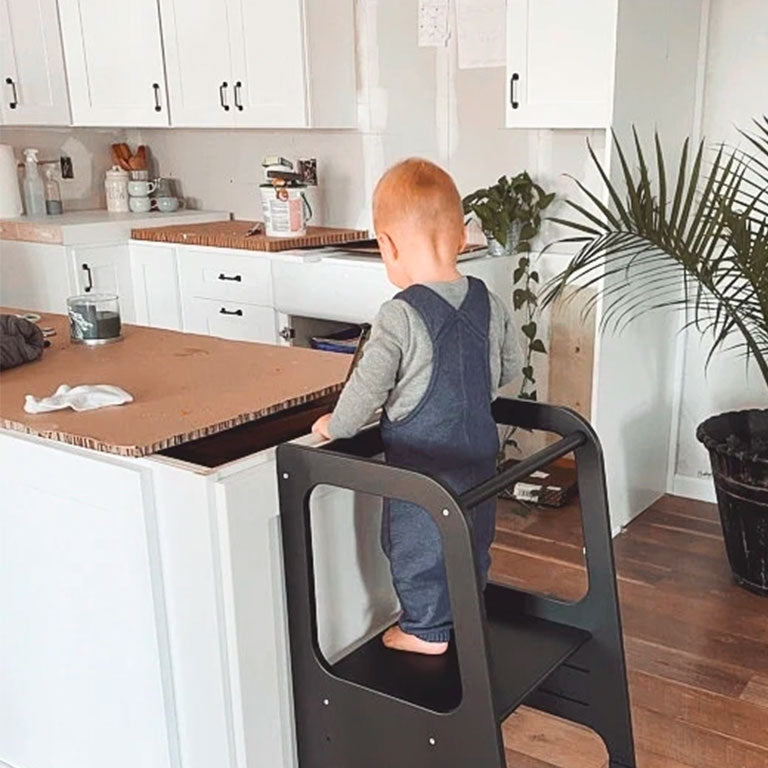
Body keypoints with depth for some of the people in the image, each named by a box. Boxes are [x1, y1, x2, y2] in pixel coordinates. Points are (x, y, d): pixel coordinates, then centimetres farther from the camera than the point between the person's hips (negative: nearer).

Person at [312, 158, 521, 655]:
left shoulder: (401, 316, -24)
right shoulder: (490, 305, -4)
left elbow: (368, 387, -21)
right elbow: (511, 368, 9)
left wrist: (336, 425, -3)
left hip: (421, 461, -7)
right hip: (479, 451, 7)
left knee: (418, 544, 13)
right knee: (472, 539, 23)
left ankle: (427, 629, 26)